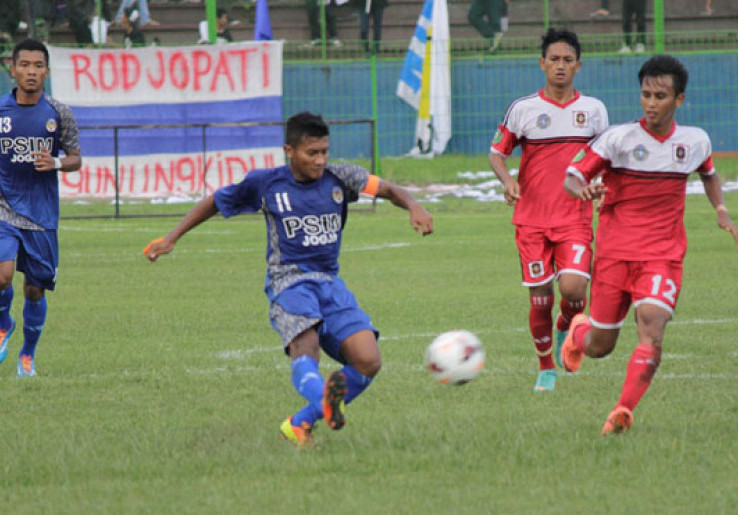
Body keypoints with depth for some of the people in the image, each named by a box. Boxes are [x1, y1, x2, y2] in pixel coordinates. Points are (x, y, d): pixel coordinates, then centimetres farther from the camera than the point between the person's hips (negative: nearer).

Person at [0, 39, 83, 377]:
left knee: (34, 289, 6)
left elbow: (76, 159, 7)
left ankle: (28, 355, 27)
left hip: (42, 214, 1)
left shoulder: (59, 114, 1)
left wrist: (56, 163, -14)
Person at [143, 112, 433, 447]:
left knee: (368, 362, -14)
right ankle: (326, 402, -66)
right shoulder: (265, 184, 3)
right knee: (305, 348, -34)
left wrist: (414, 208, -17)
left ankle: (298, 425, -4)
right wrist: (170, 239, 12)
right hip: (289, 280, -4)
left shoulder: (339, 178, 7)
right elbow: (214, 204, 16)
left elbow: (388, 190, 6)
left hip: (330, 283, 4)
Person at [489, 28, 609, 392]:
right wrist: (507, 180, -12)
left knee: (573, 288, -19)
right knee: (540, 300, -1)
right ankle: (546, 368, 21)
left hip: (575, 218, 0)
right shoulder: (523, 109, 0)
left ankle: (565, 327, 16)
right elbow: (497, 152, 8)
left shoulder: (593, 109, 5)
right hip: (532, 220, 0)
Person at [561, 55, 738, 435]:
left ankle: (623, 410, -30)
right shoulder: (619, 138, -8)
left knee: (652, 327, -24)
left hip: (663, 256, 1)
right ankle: (578, 332, 45)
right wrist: (583, 189, -31)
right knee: (600, 347, 8)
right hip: (615, 251, -1)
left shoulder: (695, 142, 3)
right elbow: (572, 177, -7)